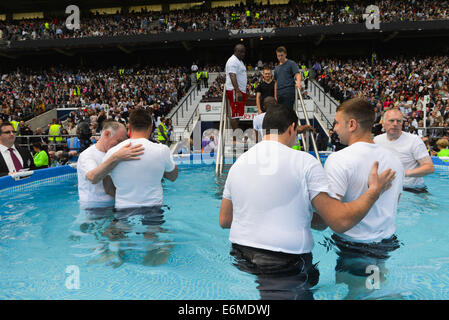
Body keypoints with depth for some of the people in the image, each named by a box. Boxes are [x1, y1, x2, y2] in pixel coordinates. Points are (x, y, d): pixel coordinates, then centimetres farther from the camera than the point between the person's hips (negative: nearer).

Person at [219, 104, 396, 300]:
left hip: (241, 260, 6)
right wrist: (374, 190, 2)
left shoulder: (238, 163, 6)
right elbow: (340, 222, -13)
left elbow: (224, 221, 11)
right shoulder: (305, 162, -10)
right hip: (285, 267, -5)